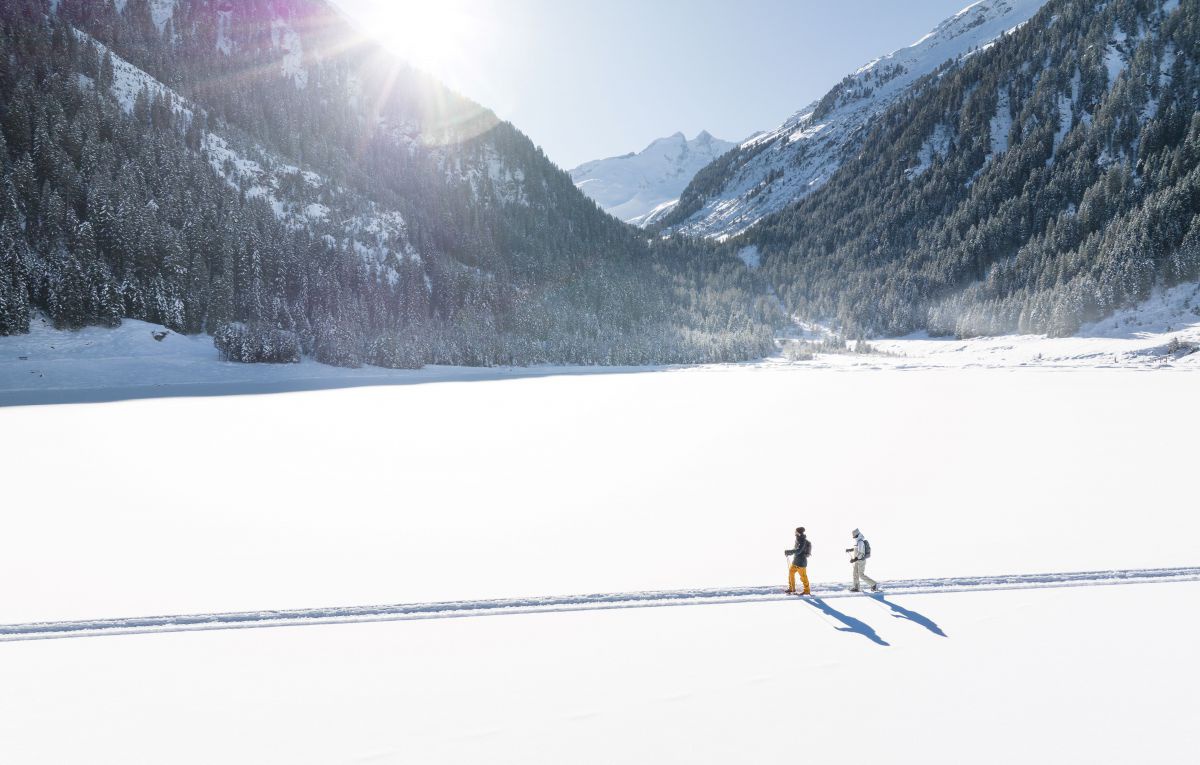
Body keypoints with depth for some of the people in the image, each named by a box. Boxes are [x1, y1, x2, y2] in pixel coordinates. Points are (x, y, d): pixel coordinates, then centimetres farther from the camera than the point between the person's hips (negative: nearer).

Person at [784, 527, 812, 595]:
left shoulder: (803, 541, -20)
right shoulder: (798, 540, 10)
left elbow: (798, 550, -29)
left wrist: (788, 551, -28)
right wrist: (788, 553, 4)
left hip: (801, 562, -10)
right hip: (795, 561, 10)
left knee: (803, 576, 1)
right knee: (791, 573, 13)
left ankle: (807, 591, 14)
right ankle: (792, 588, 23)